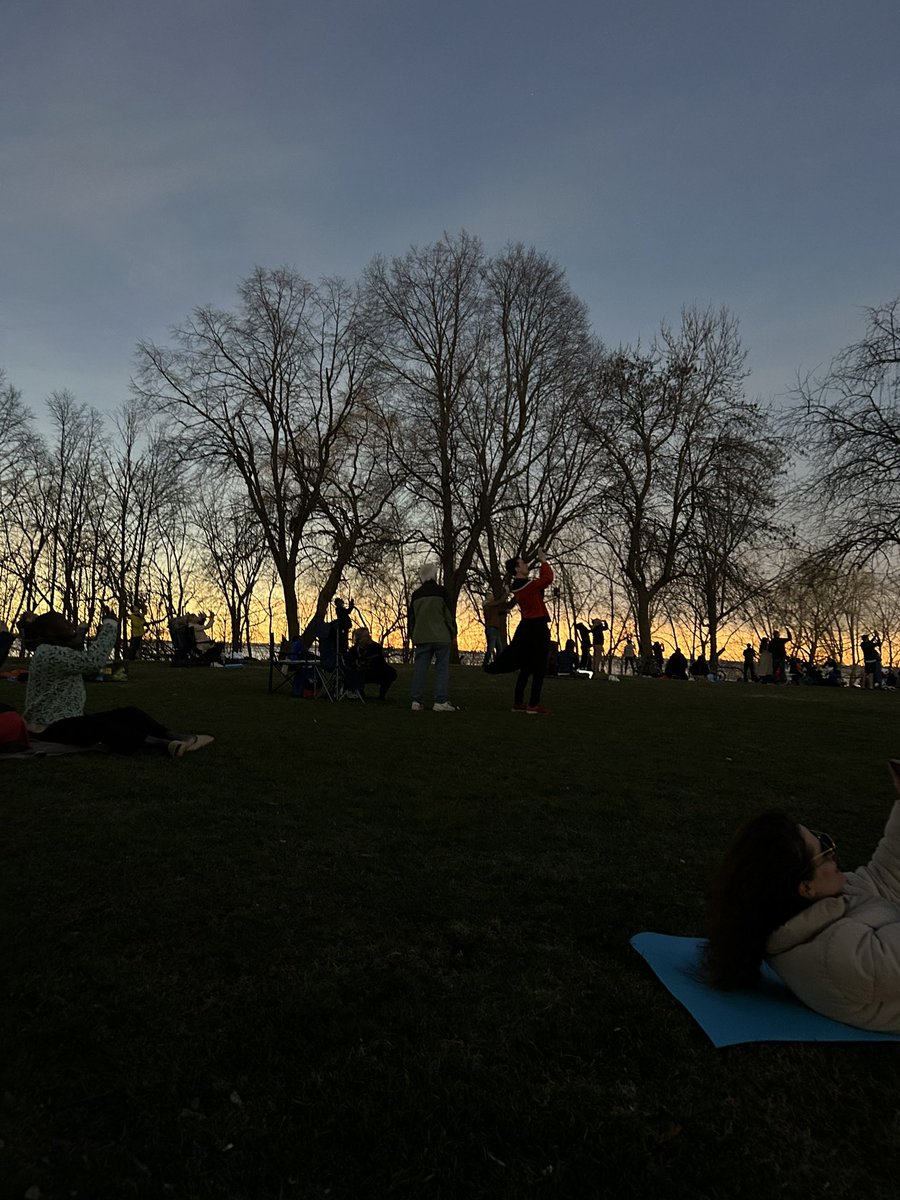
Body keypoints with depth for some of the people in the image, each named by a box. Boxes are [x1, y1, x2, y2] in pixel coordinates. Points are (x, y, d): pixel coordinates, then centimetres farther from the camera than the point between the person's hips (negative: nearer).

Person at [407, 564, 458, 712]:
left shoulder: (415, 595, 10)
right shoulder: (441, 592, -3)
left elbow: (410, 618, 13)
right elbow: (449, 615, -3)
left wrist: (412, 636, 21)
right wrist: (452, 633, 7)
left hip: (421, 637, 4)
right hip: (441, 637, -4)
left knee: (420, 668, 5)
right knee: (442, 668, 0)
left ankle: (417, 701, 3)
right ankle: (440, 701, -6)